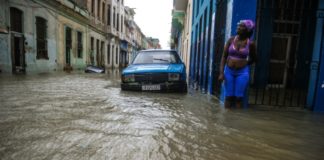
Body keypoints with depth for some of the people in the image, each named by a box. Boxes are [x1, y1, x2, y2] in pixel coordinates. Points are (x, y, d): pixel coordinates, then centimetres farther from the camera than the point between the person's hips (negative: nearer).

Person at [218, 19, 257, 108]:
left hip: (242, 72, -1)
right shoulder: (231, 40, -2)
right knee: (228, 96, 6)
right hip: (229, 71, 1)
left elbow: (253, 59, 11)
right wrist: (221, 72, -8)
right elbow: (224, 56, -2)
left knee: (239, 97, 3)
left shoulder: (250, 43, -5)